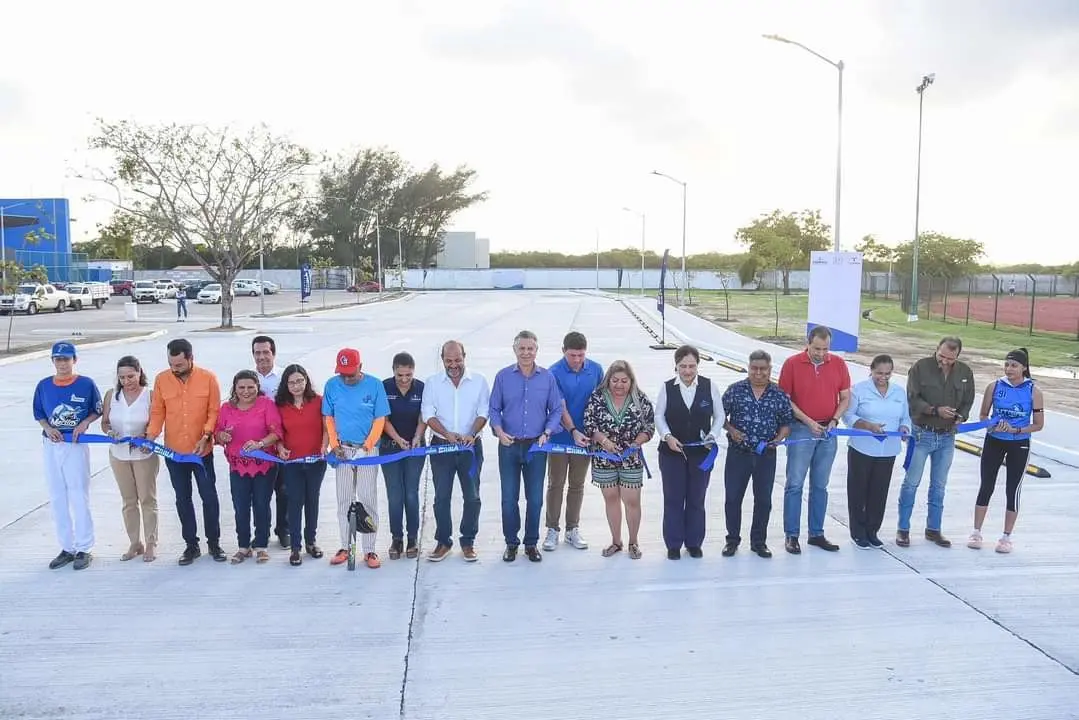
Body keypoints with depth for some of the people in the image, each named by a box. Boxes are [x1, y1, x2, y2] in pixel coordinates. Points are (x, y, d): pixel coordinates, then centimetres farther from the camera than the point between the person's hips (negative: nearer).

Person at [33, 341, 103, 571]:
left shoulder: (86, 384, -6)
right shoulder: (43, 385, 2)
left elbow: (97, 411, 3)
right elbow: (38, 414, 11)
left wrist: (84, 423, -14)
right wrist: (48, 428, -7)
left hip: (76, 444, -4)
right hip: (51, 445, 4)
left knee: (79, 497, -1)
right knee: (57, 498, 10)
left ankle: (84, 549, 10)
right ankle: (66, 548, 21)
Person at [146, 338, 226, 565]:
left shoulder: (208, 378, -9)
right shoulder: (161, 380, -4)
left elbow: (214, 411, -7)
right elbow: (157, 412, 1)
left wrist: (206, 436, -18)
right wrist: (151, 435, -13)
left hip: (202, 451, -2)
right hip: (173, 451, 2)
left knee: (209, 496, 6)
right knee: (183, 498, 12)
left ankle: (214, 542, 21)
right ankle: (191, 545, 24)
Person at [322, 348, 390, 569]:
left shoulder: (374, 385, -7)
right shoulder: (332, 385, -1)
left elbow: (380, 420, -4)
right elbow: (329, 418, 7)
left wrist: (367, 446, -12)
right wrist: (334, 444, -3)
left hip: (367, 450, -2)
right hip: (342, 450, 2)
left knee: (368, 499, -1)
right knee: (344, 500, 9)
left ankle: (369, 550, 7)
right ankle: (345, 547, 19)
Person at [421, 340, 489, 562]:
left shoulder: (479, 381, 3)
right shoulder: (432, 383, 4)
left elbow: (483, 412, 0)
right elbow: (428, 414, -2)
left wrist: (472, 435, -18)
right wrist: (447, 434, -17)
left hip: (470, 446, 0)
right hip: (441, 445, 0)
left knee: (472, 496, 3)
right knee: (441, 496, 4)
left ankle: (468, 541, 16)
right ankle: (443, 541, 16)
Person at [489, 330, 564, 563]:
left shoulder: (547, 377, 2)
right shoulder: (503, 376, 0)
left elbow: (556, 410, 6)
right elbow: (494, 409, 4)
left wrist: (547, 433, -8)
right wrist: (499, 431, -12)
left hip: (536, 446, 0)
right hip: (509, 446, 0)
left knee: (535, 498, 7)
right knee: (509, 498, 5)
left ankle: (531, 543, 22)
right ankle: (511, 543, 21)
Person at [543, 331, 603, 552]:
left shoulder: (596, 369, -2)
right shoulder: (554, 373, -13)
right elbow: (560, 407, -16)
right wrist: (573, 431, -26)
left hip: (584, 437, 3)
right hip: (560, 438, -3)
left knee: (577, 485, 12)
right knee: (555, 484, 6)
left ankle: (573, 530, 23)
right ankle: (552, 529, 17)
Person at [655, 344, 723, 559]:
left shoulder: (709, 386, -1)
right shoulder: (667, 387, -3)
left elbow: (719, 416, 5)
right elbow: (659, 416, 0)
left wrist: (712, 435, -10)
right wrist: (668, 437, -15)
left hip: (701, 452, 1)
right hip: (672, 452, -1)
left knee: (696, 499, 10)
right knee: (673, 499, 6)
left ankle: (694, 542, 25)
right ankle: (673, 544, 18)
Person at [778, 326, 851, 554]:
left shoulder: (838, 364, 3)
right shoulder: (792, 364, -6)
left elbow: (845, 398, 8)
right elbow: (784, 398, -5)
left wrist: (834, 420, -7)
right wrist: (808, 421, -12)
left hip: (828, 432, 3)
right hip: (801, 430, -3)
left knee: (820, 485, 11)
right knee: (795, 484, -1)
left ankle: (816, 534, 20)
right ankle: (791, 535, 7)